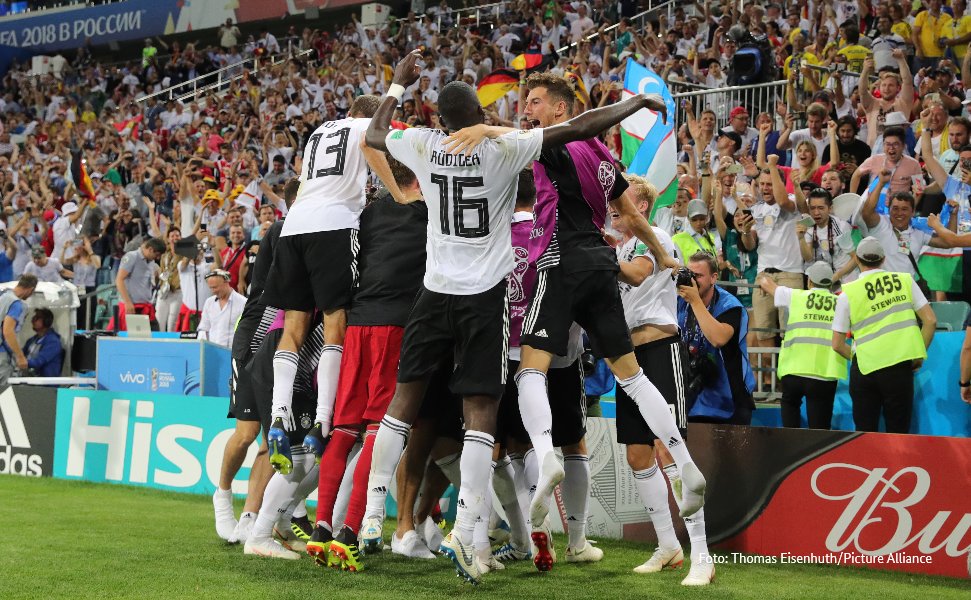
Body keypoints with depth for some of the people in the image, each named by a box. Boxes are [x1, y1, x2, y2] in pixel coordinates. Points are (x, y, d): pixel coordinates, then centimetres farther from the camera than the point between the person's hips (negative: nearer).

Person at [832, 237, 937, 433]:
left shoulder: (848, 293, 0)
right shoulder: (905, 281, 3)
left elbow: (837, 345, 3)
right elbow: (930, 321, 2)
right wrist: (919, 355, 13)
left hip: (863, 369, 0)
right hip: (900, 367, 0)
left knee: (864, 433, 10)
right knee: (898, 433, 7)